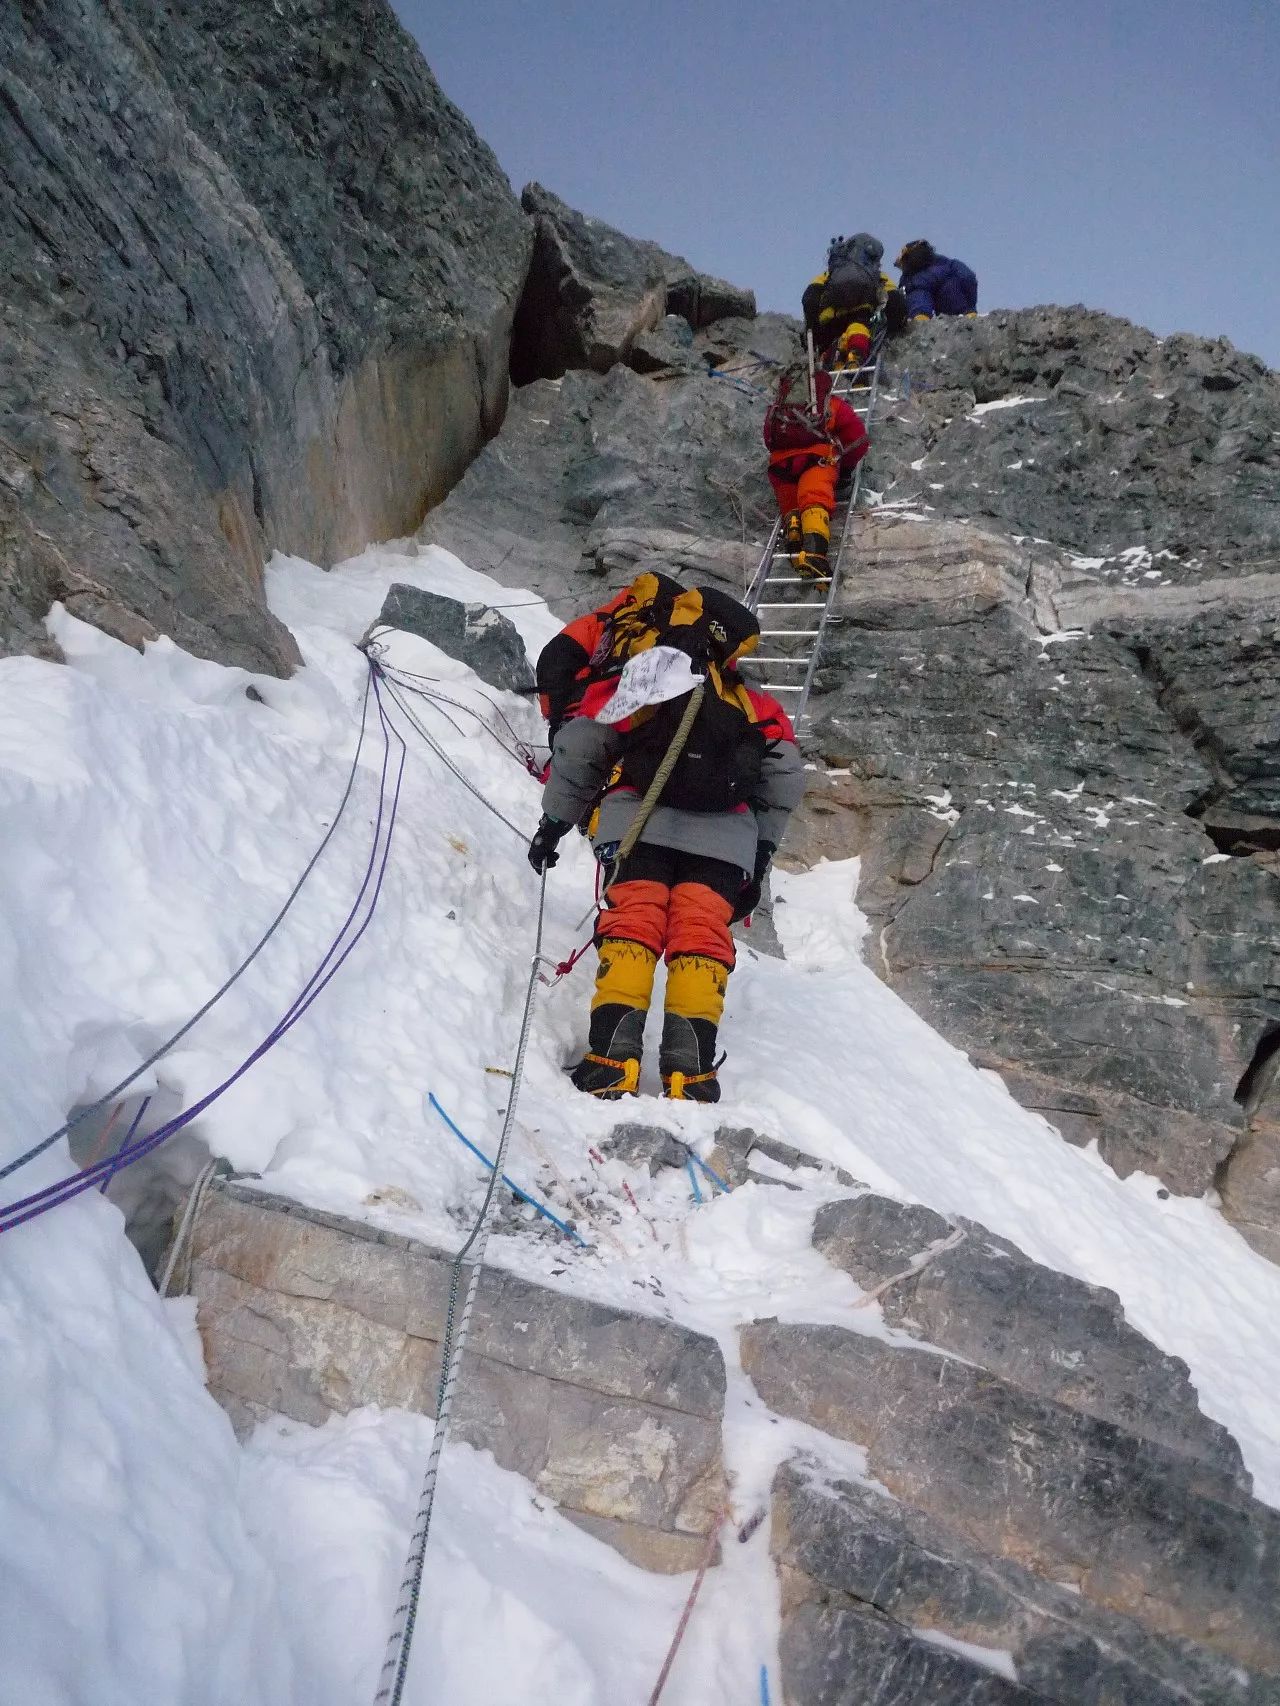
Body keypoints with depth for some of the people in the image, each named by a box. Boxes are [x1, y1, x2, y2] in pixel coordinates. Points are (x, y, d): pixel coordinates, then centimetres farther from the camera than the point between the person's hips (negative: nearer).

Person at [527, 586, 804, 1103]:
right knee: (701, 938, -2)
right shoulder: (756, 708, 23)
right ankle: (690, 1067, -13)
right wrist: (760, 857, 23)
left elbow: (577, 751, 12)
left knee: (631, 925, -3)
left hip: (638, 824, -1)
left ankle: (612, 1059, -17)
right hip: (724, 837, 1)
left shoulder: (626, 685, 18)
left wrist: (554, 823, 22)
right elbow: (784, 782, 16)